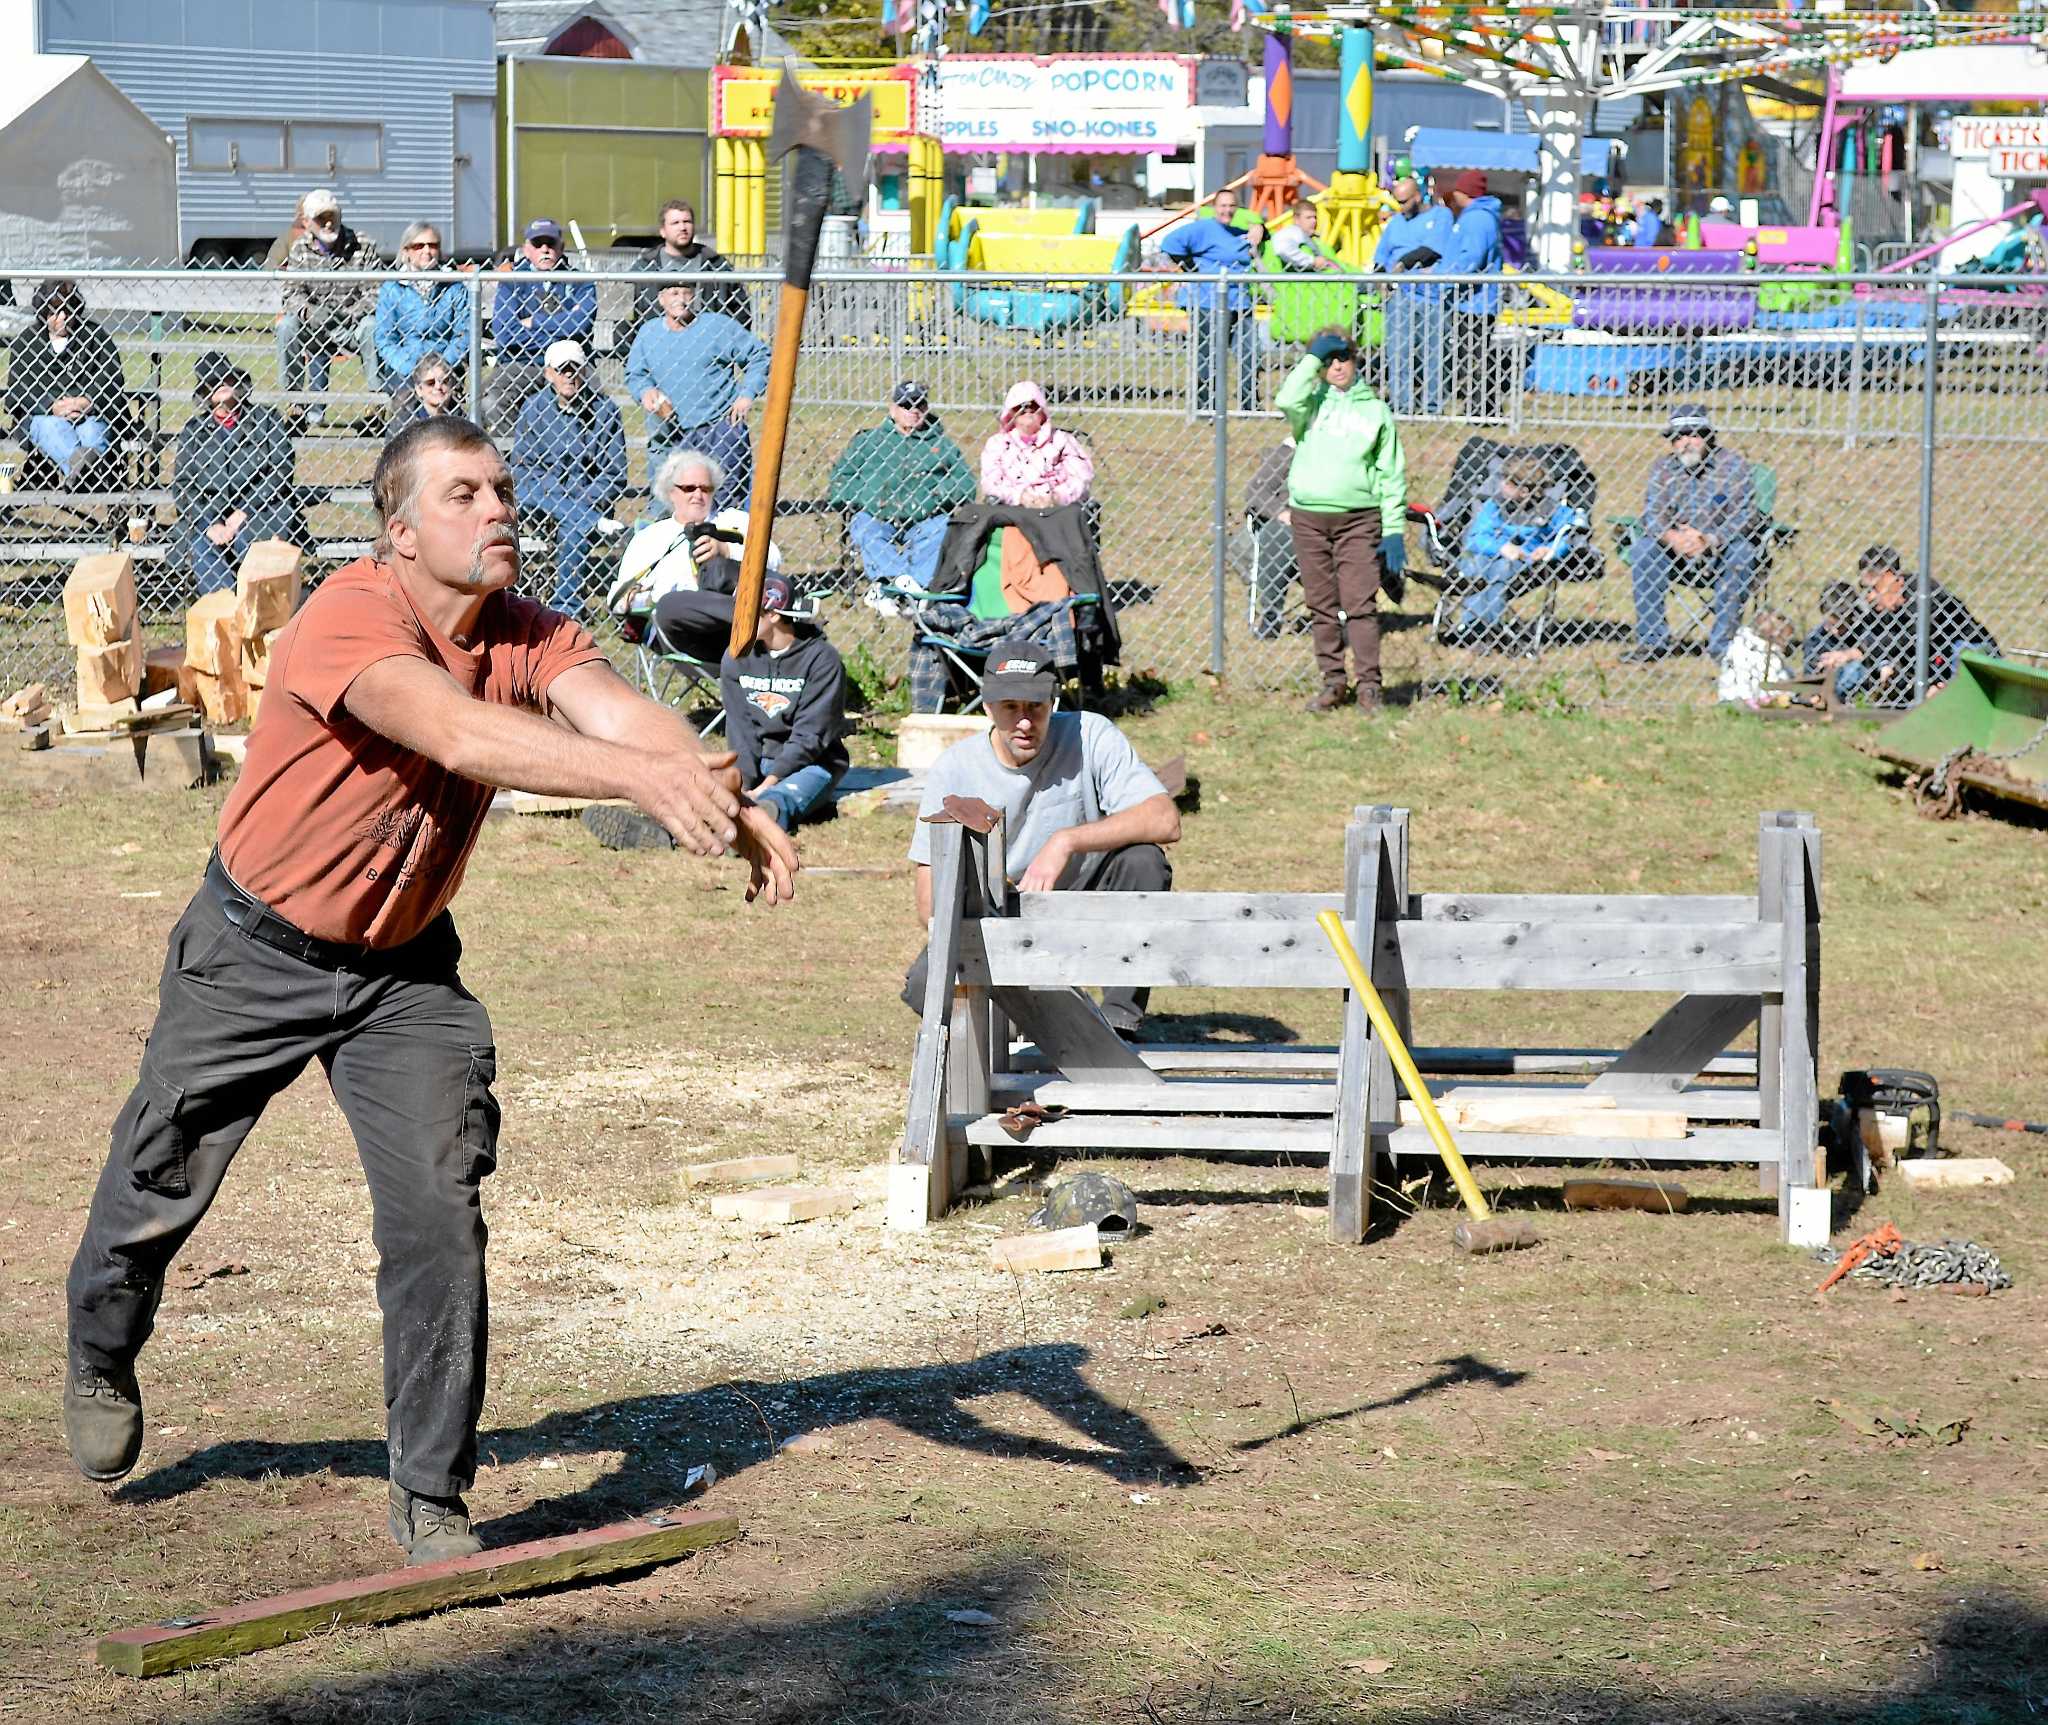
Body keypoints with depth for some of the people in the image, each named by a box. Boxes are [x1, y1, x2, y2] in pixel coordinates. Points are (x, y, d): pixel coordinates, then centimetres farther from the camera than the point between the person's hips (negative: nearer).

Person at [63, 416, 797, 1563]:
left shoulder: (529, 638, -13)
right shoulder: (347, 621, -30)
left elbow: (621, 712, -32)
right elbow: (460, 736, -47)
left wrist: (733, 804, -52)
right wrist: (640, 776, -61)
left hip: (405, 967, 4)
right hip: (257, 954, -4)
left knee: (441, 1214, -7)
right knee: (162, 1184, 11)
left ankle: (433, 1498, 6)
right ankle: (102, 1364, 44)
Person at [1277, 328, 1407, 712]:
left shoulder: (1375, 410, 7)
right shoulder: (1312, 403, 8)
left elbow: (1391, 473, 7)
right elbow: (1287, 402, -17)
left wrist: (1394, 528, 1)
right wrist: (1313, 358, -9)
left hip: (1358, 518, -2)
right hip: (1308, 517, 2)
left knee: (1360, 604, -9)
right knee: (1322, 605, 6)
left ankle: (1369, 683, -6)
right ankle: (1333, 682, 13)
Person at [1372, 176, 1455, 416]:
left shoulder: (1440, 215, 4)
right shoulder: (1396, 221, 19)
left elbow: (1433, 250, -11)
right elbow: (1380, 257, 21)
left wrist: (1404, 264, -9)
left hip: (1432, 296, -3)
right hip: (1399, 295, 3)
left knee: (1432, 351, 0)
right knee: (1398, 351, -5)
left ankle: (1432, 404, 7)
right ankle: (1400, 403, -4)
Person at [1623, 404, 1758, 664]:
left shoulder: (1732, 465, -6)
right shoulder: (1662, 467, 4)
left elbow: (1744, 517, -16)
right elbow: (1653, 514, -7)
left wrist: (1709, 541, -31)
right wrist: (1673, 538, -30)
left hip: (1722, 550, -3)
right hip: (1679, 556, 3)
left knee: (1741, 553, -35)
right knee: (1642, 549, -23)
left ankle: (1722, 644, -27)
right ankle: (1652, 641, -19)